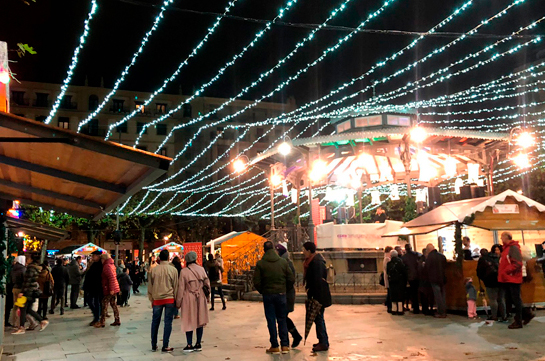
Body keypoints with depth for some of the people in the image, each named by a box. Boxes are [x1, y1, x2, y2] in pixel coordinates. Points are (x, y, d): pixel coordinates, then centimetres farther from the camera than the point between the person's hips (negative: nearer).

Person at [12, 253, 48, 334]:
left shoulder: (31, 268, -14)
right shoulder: (36, 268, 14)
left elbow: (27, 281, -19)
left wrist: (22, 291, -19)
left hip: (29, 291, -9)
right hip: (34, 291, 9)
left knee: (23, 309, -2)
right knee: (28, 309, 13)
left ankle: (21, 328, 1)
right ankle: (42, 321, 11)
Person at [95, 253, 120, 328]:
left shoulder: (107, 266, -15)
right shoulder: (111, 265, 16)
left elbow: (111, 277, -24)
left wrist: (111, 289, -25)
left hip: (109, 289, -10)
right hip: (114, 288, 10)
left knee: (104, 304, -3)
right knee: (113, 304, 13)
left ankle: (102, 322, 2)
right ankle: (117, 321, 14)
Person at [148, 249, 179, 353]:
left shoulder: (153, 270, -1)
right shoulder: (173, 270, -5)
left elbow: (150, 286, 7)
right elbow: (176, 286, 1)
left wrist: (151, 299, 17)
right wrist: (176, 300, 11)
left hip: (157, 299, 2)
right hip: (170, 299, -2)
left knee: (155, 322, 13)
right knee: (168, 322, 3)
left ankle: (154, 345, 19)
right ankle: (165, 346, 5)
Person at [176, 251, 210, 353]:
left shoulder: (184, 271, -8)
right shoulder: (201, 269, 1)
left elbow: (181, 288, -7)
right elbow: (207, 283, 5)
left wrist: (178, 302, 0)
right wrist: (207, 296, 16)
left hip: (189, 299, -3)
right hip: (200, 299, 3)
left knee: (189, 322, 5)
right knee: (200, 321, 10)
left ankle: (189, 345, 7)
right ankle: (198, 344, 15)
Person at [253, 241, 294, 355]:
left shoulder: (260, 263, -6)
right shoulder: (283, 262, 0)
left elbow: (256, 282, -8)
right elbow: (291, 279, 1)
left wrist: (263, 292, 7)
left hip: (268, 295, -2)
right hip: (281, 294, 2)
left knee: (271, 321, 5)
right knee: (282, 320, 11)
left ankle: (275, 346, 8)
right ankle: (285, 345, 10)